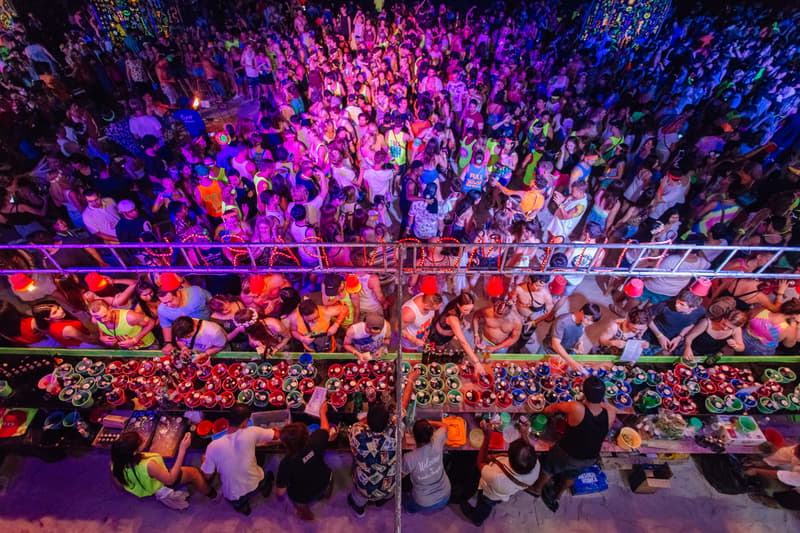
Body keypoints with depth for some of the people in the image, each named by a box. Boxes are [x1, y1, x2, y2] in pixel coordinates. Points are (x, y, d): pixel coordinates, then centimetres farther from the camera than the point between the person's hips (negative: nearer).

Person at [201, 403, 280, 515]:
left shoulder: (213, 446, -24)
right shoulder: (251, 433, -28)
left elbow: (207, 476, -9)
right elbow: (276, 436, -12)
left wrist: (205, 461, 11)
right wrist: (277, 431, 11)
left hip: (233, 497, 0)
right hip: (255, 486, 1)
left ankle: (240, 504, 16)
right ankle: (265, 486, 20)